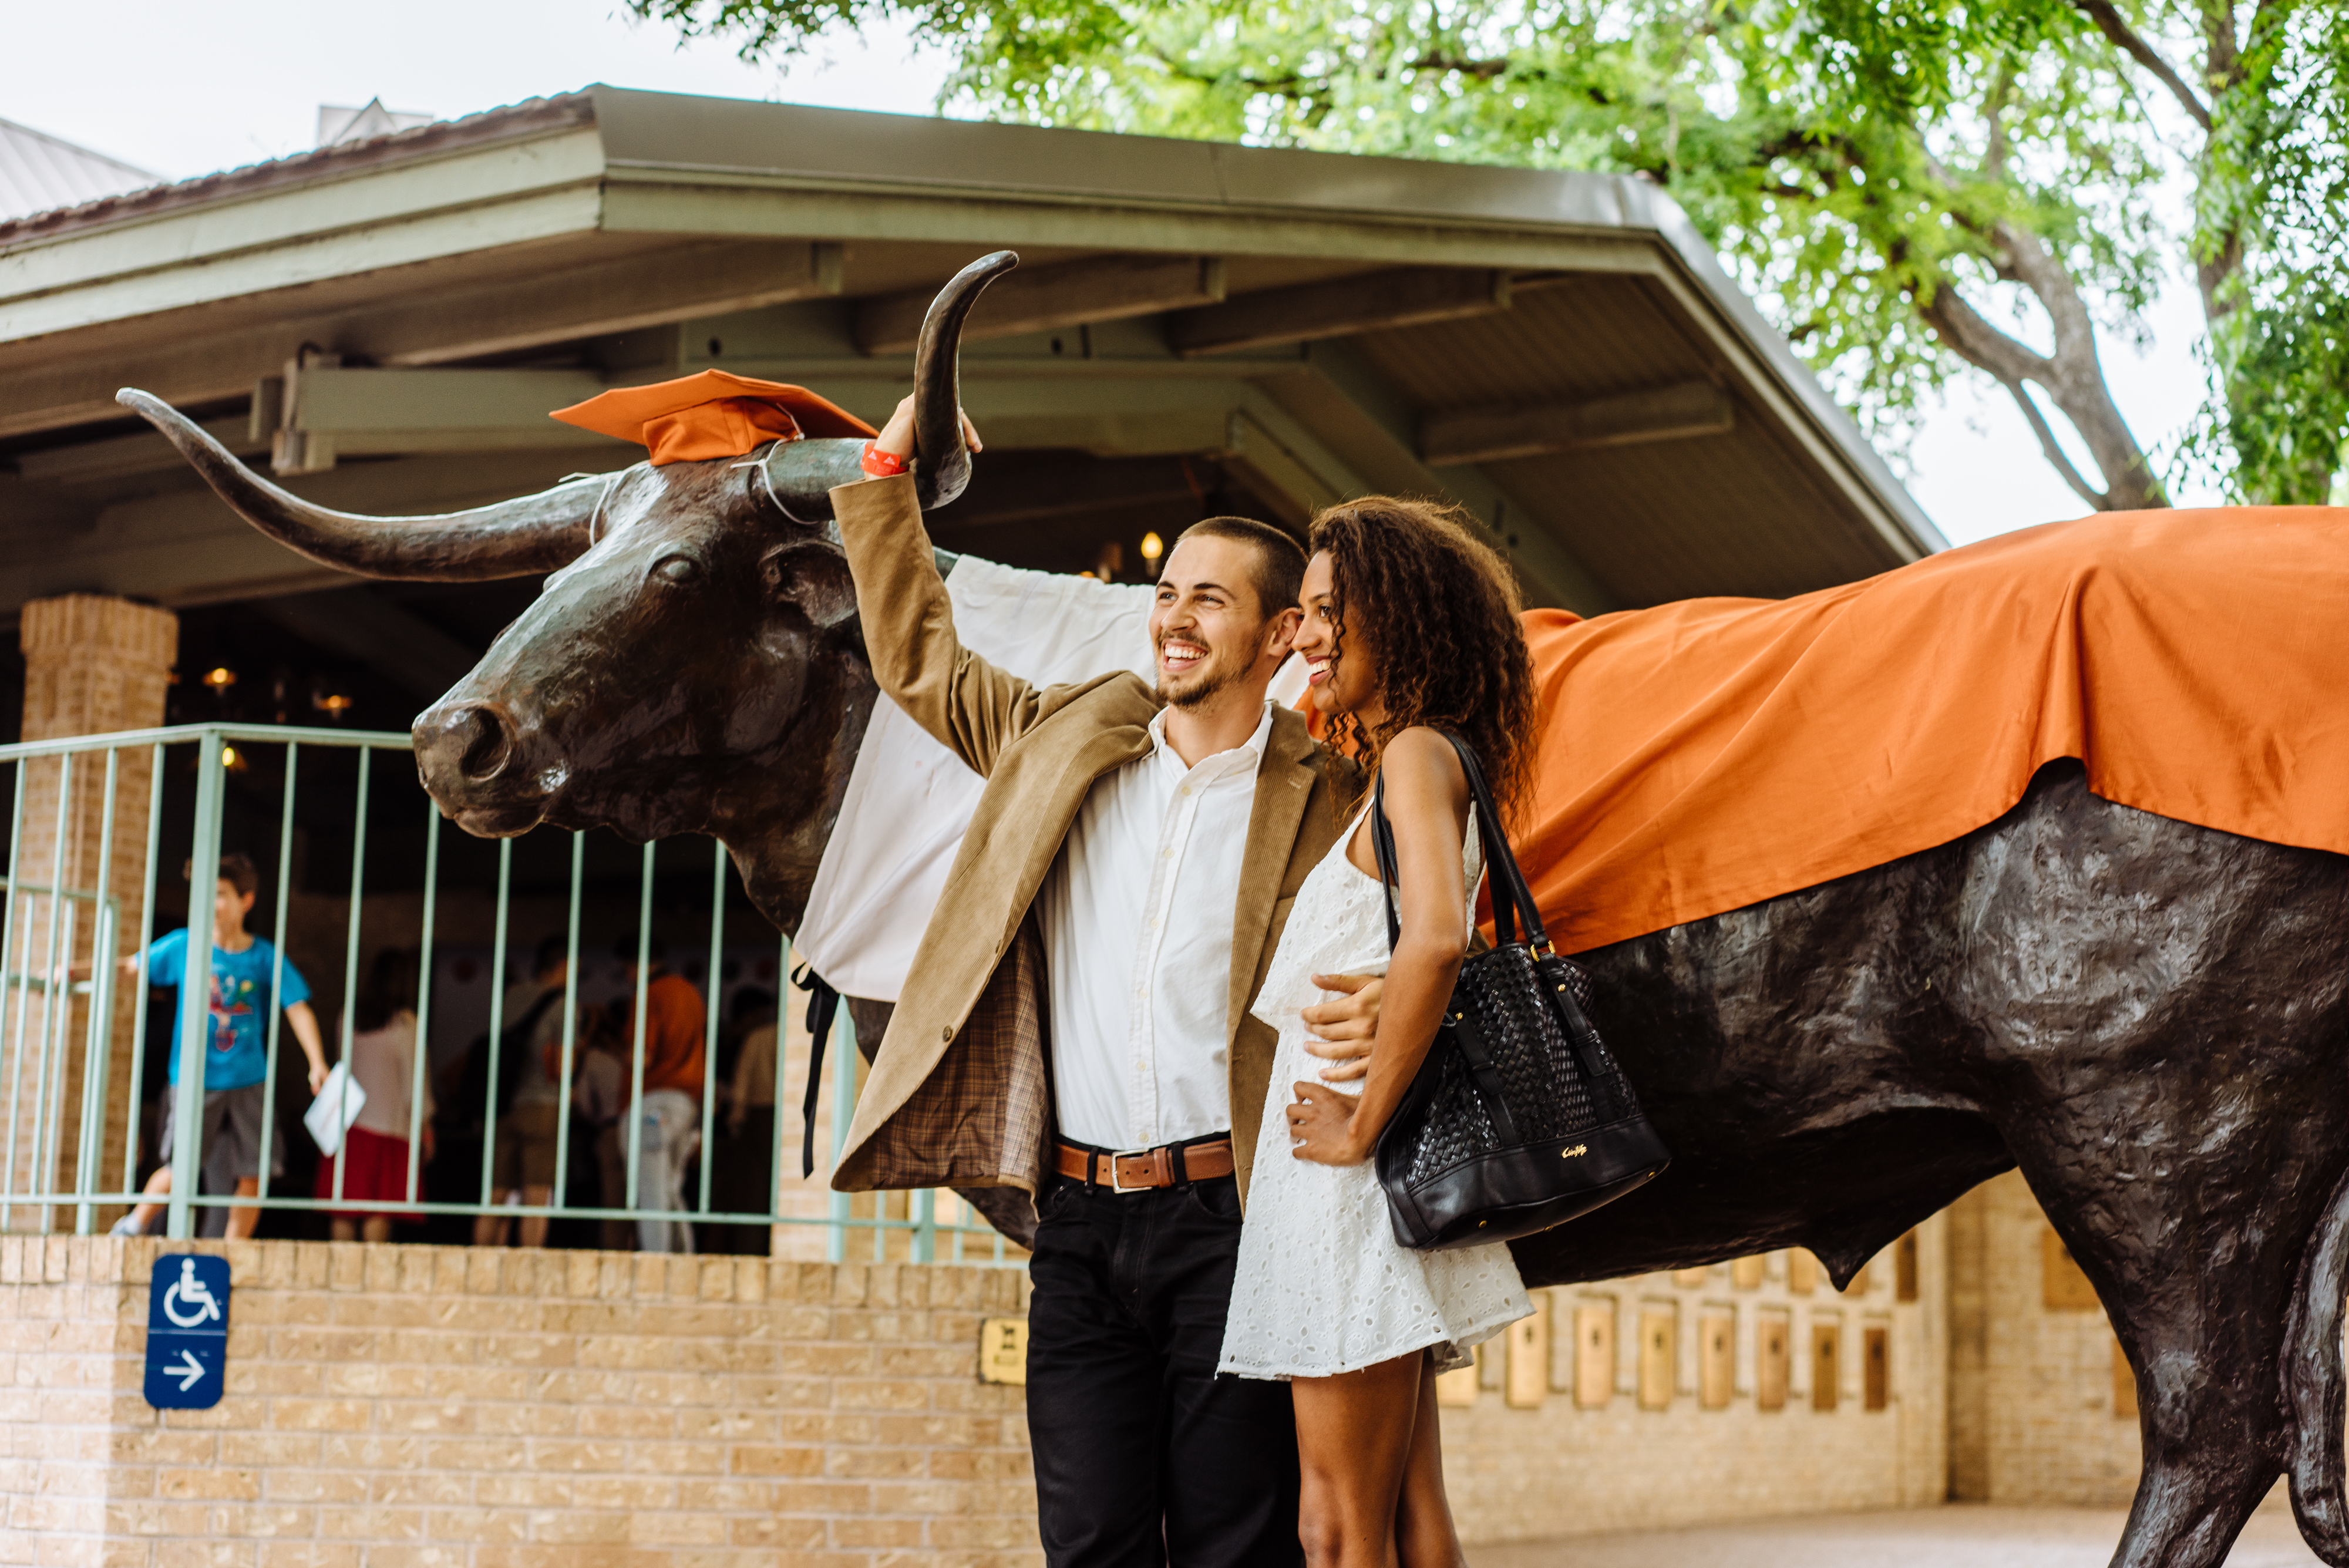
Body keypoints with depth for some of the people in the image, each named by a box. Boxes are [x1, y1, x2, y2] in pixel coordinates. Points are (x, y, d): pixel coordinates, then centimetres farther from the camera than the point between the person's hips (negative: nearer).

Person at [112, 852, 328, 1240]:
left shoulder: (265, 958, 1)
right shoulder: (182, 946, 2)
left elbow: (298, 1008, -4)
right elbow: (131, 966, 15)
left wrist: (317, 1063, -15)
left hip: (248, 1082, 1)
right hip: (193, 1081, -1)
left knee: (252, 1175, -3)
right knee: (180, 1170, -7)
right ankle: (134, 1226, 20)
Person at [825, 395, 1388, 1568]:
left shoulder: (1324, 801, 1)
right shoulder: (1063, 740, 11)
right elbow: (915, 654, 21)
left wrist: (1382, 1008, -18)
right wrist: (886, 470, 19)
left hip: (1227, 1218, -3)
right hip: (1078, 1222, 3)